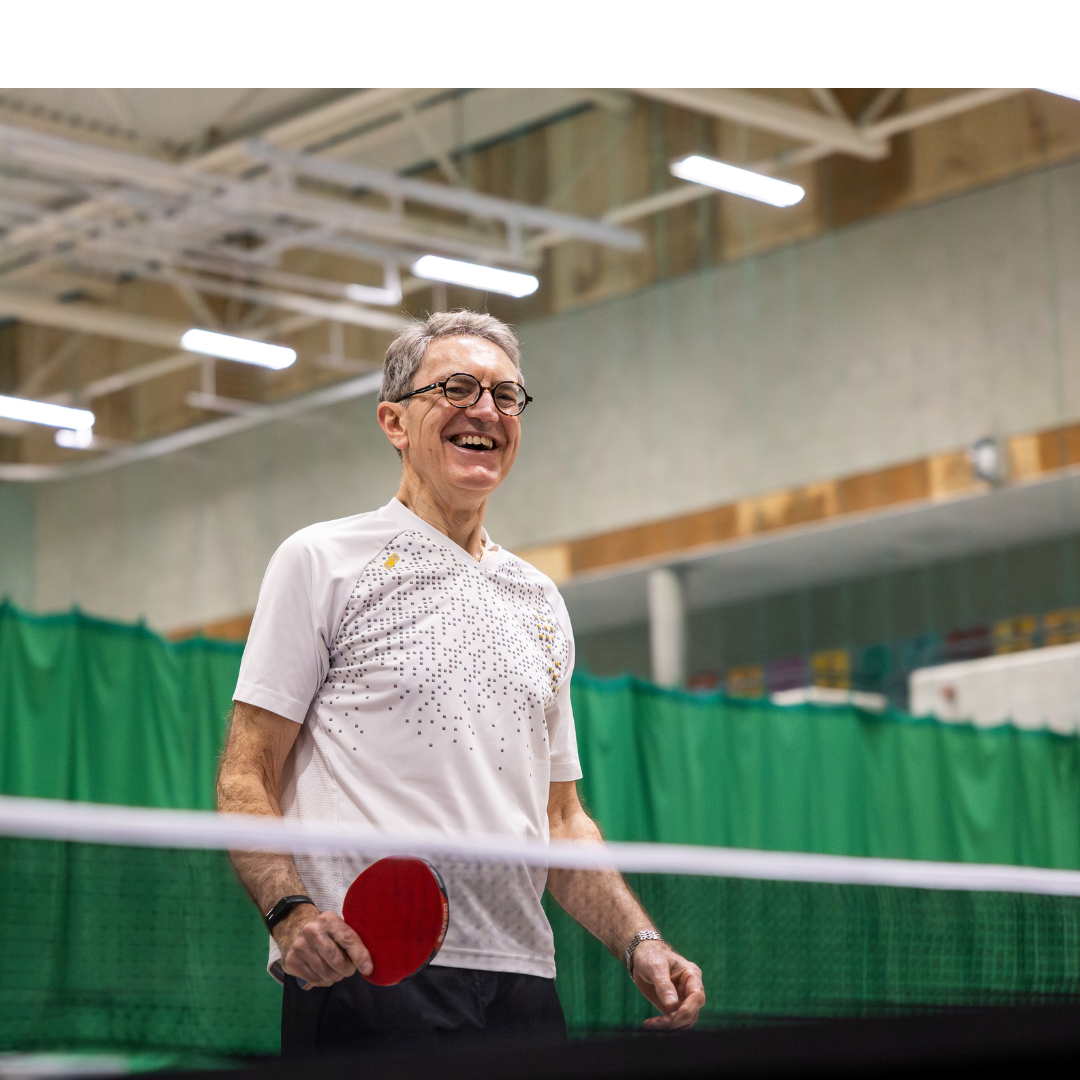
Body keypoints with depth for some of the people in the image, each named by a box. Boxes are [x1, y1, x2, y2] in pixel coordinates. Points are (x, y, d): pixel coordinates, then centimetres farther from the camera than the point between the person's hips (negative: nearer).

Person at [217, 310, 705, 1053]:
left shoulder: (542, 602, 19)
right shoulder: (319, 560, 3)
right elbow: (246, 777, -2)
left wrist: (639, 942, 6)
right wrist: (290, 909, -19)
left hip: (520, 985, 5)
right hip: (363, 972, -5)